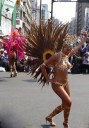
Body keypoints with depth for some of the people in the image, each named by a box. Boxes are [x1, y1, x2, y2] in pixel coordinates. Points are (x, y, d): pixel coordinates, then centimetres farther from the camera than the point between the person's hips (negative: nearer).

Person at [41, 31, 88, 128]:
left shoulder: (67, 55, 4)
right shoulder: (56, 56, -16)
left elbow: (78, 46, 19)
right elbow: (43, 66, -14)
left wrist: (85, 37, 27)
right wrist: (47, 79, -12)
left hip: (65, 83, 8)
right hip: (57, 84, -8)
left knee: (65, 105, 12)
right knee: (69, 102, -15)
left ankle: (49, 117, 32)